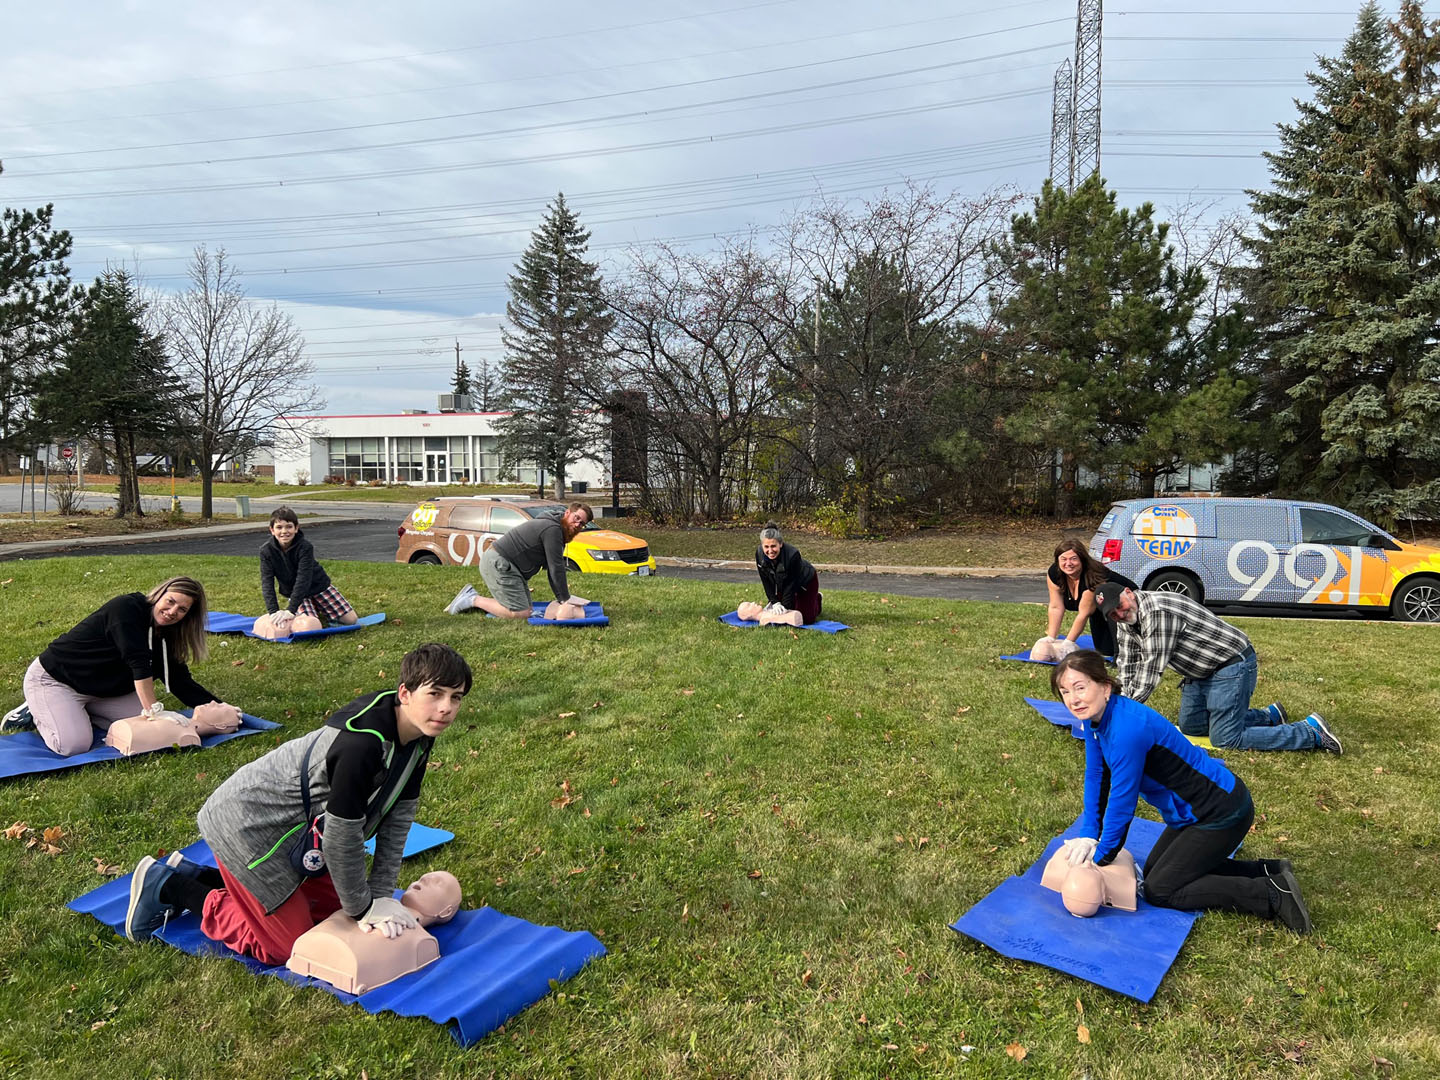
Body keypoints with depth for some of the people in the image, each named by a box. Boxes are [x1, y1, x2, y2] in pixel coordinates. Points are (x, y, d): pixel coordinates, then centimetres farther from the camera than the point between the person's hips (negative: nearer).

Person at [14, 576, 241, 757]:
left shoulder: (166, 637, -1)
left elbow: (181, 683, -3)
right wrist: (153, 709, -39)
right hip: (53, 680, -8)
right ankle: (36, 713, 4)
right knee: (74, 745, -25)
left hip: (100, 691, 8)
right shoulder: (126, 608, -25)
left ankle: (80, 711, 7)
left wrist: (219, 706, -15)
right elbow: (139, 663, -34)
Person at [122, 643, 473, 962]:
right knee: (288, 945, -1)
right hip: (248, 825, -9)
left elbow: (398, 815, -1)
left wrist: (380, 895, -3)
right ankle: (168, 886, 12)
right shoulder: (362, 743, -36)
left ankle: (196, 875, 28)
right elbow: (343, 835, -28)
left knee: (331, 908, 19)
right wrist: (362, 908, -14)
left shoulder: (417, 736, -8)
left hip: (296, 822, 9)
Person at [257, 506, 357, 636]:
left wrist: (290, 610, -40)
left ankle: (320, 611, 23)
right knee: (311, 627, -22)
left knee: (350, 619, -4)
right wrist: (273, 612, -34)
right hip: (294, 592, 1)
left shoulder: (305, 547, -26)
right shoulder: (266, 551, -17)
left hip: (318, 585, -1)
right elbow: (267, 583, -21)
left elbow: (303, 580, -32)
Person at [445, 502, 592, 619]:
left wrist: (562, 598, 14)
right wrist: (565, 599, -8)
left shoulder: (557, 532, 18)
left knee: (527, 609, 9)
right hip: (498, 563, -11)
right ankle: (474, 600, -4)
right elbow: (556, 569, -16)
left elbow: (553, 569, 20)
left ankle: (472, 596, 12)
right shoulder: (553, 529, -16)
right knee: (520, 614, -16)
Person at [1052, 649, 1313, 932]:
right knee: (1155, 870, 19)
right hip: (1197, 810, 10)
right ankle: (1268, 871, 21)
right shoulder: (1095, 717, -6)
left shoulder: (1126, 729, -33)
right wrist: (1089, 835, -2)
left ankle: (1272, 894, -1)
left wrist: (1102, 858, -14)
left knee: (1159, 890, -4)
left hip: (1223, 812, -9)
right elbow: (1096, 778, 3)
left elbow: (1122, 802, -26)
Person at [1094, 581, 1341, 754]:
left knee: (1225, 739, -11)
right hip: (1202, 672, 10)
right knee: (1189, 726, 15)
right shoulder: (1125, 620, 2)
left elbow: (1151, 668, -28)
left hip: (1233, 665, -10)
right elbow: (1128, 665, 7)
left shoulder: (1156, 611, -29)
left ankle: (1312, 732, -1)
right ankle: (1269, 716, 26)